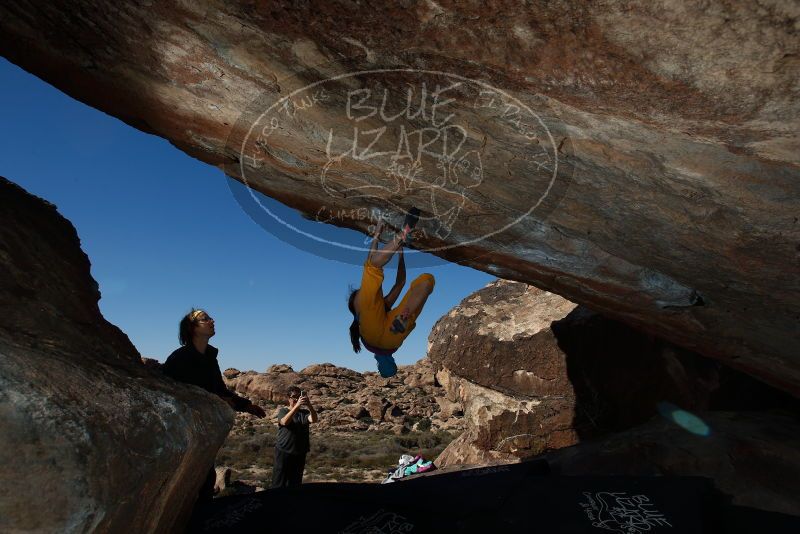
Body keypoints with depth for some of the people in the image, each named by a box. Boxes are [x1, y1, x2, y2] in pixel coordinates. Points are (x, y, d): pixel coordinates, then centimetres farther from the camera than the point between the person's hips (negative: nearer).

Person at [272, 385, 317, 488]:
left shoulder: (305, 413, 5)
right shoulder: (283, 411, -2)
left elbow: (314, 420, -15)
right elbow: (284, 422, -24)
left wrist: (309, 405, -35)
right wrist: (297, 406, -37)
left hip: (300, 454, 3)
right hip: (284, 452, -3)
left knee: (295, 483, 12)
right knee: (279, 484, 0)